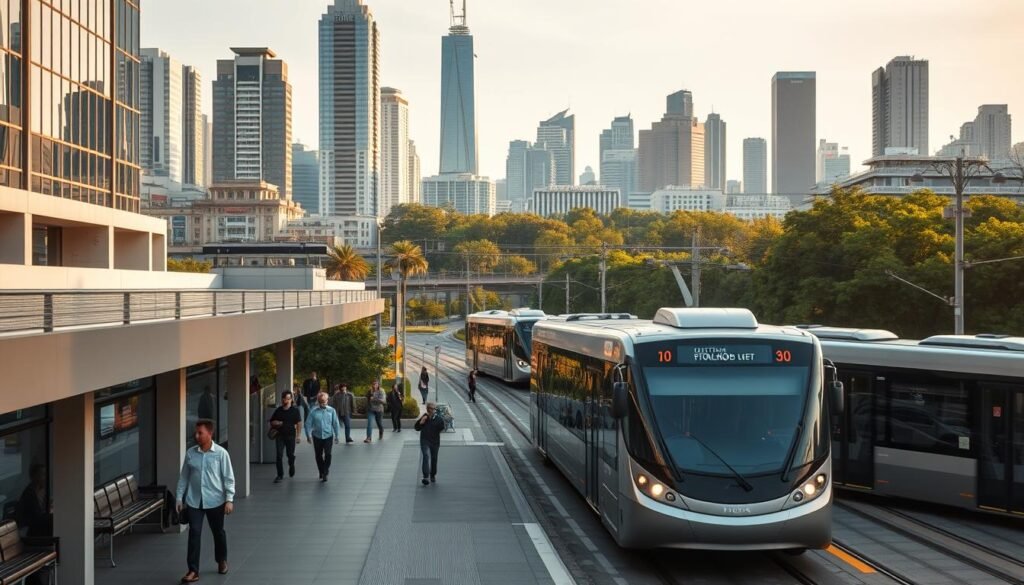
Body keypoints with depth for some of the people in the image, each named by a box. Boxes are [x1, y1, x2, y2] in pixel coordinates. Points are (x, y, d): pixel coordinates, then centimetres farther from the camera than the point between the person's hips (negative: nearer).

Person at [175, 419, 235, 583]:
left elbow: (229, 478, -6)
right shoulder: (190, 453, 0)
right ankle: (193, 570, -3)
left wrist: (229, 499, -11)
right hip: (194, 501, 1)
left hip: (215, 500, -1)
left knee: (218, 532, 14)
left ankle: (222, 561, 37)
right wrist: (179, 497, 5)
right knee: (194, 533, -6)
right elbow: (184, 477, 8)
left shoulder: (221, 453, -8)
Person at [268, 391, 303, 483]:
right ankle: (280, 475, -1)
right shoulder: (278, 410, 7)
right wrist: (276, 423, -7)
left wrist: (299, 435, -13)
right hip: (280, 435, 2)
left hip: (291, 435, -2)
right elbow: (271, 422, 16)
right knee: (279, 455, -6)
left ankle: (291, 467, 40)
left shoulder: (295, 410, -2)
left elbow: (299, 423, -5)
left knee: (290, 454, 9)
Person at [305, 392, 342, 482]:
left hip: (328, 436, -1)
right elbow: (308, 423, -3)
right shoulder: (313, 411, -5)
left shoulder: (331, 410, -3)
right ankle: (321, 472, 29)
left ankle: (325, 473, -2)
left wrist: (337, 436, 2)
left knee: (327, 454, -11)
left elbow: (336, 424, 2)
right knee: (318, 455, 11)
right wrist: (308, 435, -6)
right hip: (317, 436, 1)